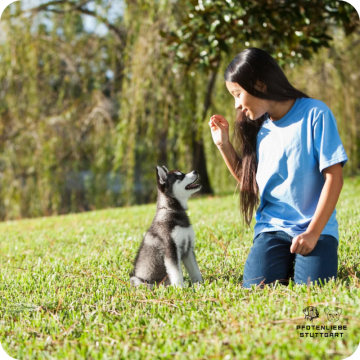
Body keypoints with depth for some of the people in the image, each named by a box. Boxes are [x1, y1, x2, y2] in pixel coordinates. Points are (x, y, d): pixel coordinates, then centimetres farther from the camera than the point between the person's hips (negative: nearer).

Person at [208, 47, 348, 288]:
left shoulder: (315, 114, -7)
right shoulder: (259, 128, 11)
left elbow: (334, 178, -10)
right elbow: (249, 182, 21)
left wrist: (313, 233, -16)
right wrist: (224, 144, 10)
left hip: (315, 227, -4)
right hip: (272, 227, 4)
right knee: (256, 288, -20)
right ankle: (286, 262, 12)